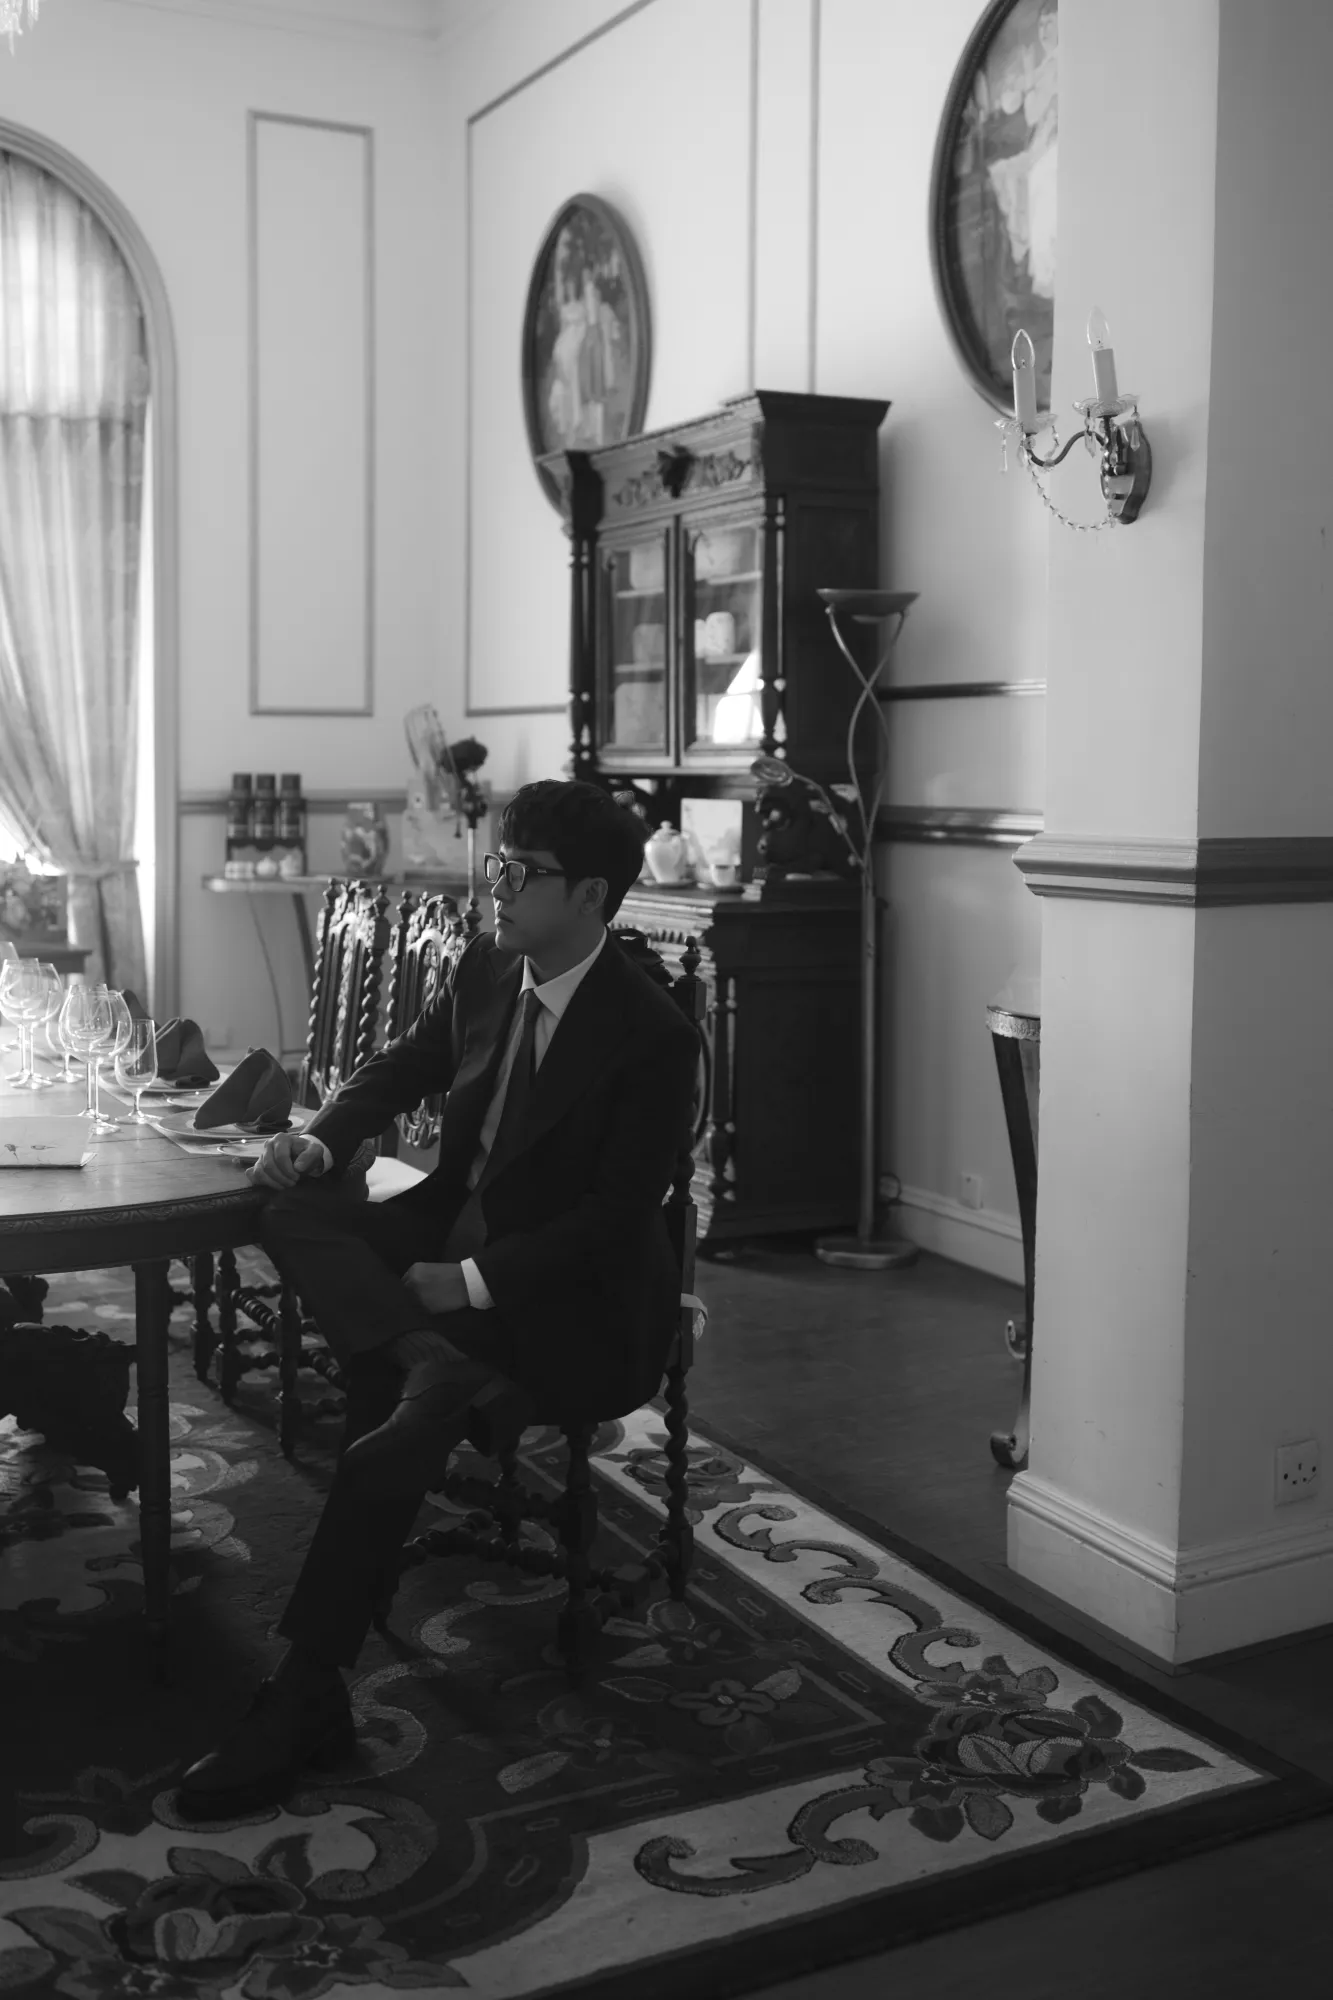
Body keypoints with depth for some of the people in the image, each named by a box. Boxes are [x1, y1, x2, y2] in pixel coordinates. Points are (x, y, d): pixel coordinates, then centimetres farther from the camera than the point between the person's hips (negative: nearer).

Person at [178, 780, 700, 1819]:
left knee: (395, 1422, -27)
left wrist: (472, 1283, -25)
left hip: (578, 1300, -7)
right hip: (455, 1230, 7)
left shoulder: (655, 1037, -18)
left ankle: (306, 1695, -17)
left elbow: (615, 1217, -19)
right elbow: (402, 1067, 16)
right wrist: (324, 1140, -4)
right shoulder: (486, 970, 2)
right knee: (298, 1214, -18)